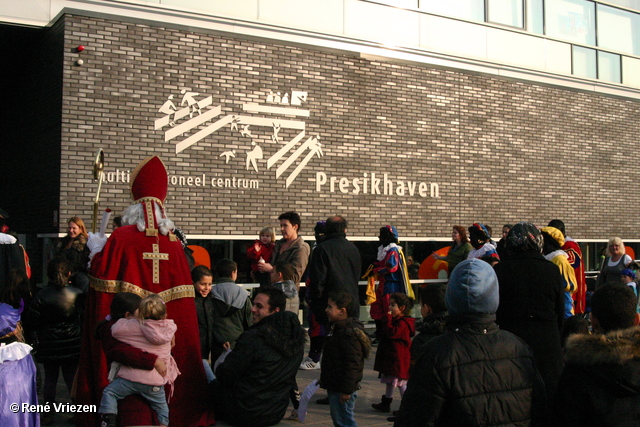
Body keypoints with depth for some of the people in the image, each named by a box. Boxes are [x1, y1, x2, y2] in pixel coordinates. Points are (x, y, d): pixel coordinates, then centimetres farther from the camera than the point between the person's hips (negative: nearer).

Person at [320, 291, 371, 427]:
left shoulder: (349, 333, -22)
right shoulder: (337, 328, 12)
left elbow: (352, 365, -25)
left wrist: (347, 390, -24)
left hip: (342, 389, -11)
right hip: (334, 386, 11)